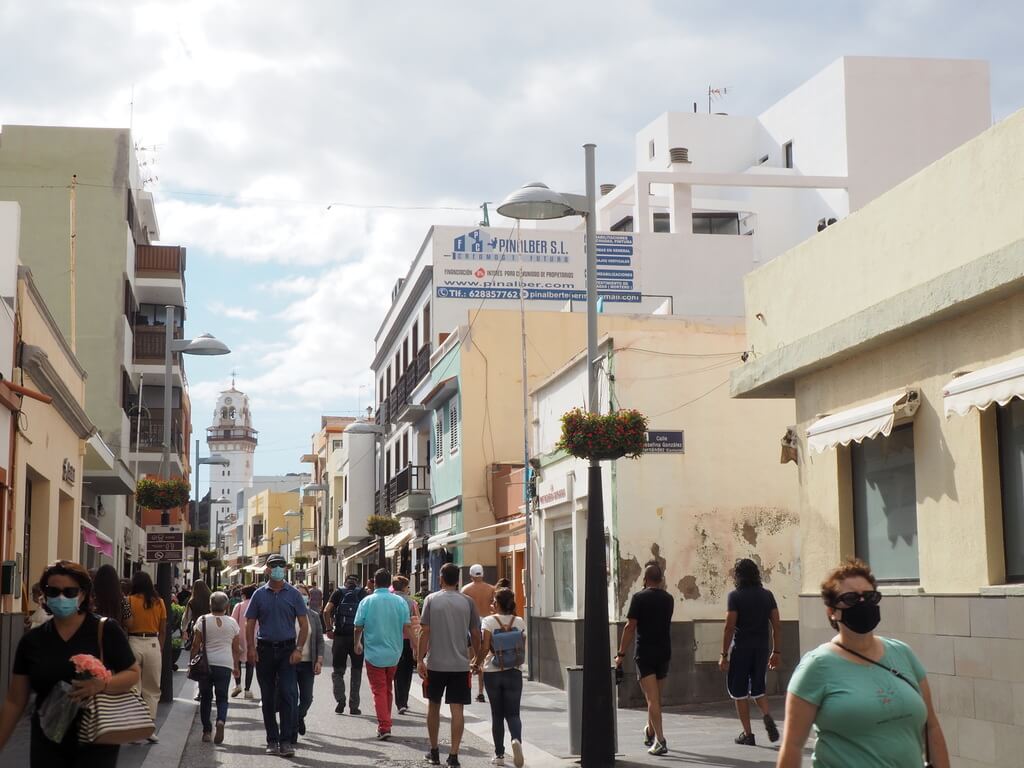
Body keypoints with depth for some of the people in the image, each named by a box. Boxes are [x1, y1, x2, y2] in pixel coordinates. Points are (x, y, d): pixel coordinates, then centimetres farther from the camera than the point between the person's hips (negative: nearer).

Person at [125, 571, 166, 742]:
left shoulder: (130, 600, -3)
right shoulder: (159, 602, 3)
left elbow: (126, 626, -8)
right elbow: (163, 631, 5)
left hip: (134, 643, -1)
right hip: (153, 644, 1)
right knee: (152, 690, 12)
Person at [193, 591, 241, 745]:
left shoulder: (203, 620, -1)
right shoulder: (232, 623, 3)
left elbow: (196, 645, -1)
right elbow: (236, 648, 10)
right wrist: (236, 666, 21)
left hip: (206, 663, 0)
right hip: (225, 664, 0)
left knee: (206, 697, 11)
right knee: (222, 697, 6)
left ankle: (206, 731, 11)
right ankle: (221, 720, -21)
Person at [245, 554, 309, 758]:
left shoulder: (293, 594, 3)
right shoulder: (259, 594, 6)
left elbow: (304, 624, 2)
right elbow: (250, 623, 7)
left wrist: (299, 649, -8)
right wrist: (251, 648, -6)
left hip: (287, 650, -2)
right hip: (265, 650, 2)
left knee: (289, 695, -10)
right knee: (268, 697, 8)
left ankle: (287, 741, -7)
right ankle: (272, 740, 17)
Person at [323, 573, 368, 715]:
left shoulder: (338, 593, 7)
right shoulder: (363, 593, 8)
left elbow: (327, 611, -5)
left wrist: (329, 629, 1)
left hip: (340, 635, 0)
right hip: (358, 636, 0)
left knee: (338, 670, 11)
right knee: (356, 671, 11)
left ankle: (340, 699, -8)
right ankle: (354, 705, 10)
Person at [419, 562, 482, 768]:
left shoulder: (431, 600, -2)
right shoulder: (467, 602, 0)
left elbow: (425, 632, -6)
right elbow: (475, 634, 3)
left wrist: (420, 659, -2)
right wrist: (477, 658, 15)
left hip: (435, 664, 0)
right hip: (460, 664, 0)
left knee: (433, 706, 16)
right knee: (457, 709, 1)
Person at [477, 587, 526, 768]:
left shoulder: (489, 621, -8)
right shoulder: (520, 622, 0)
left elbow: (484, 648, -13)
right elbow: (523, 649, 3)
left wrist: (477, 663, 2)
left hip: (492, 673, -1)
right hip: (514, 672, 1)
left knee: (497, 714, 11)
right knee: (513, 712, 5)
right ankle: (516, 739, -25)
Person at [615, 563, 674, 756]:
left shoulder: (639, 598, -9)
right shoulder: (668, 599, 7)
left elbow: (630, 627, -12)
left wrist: (621, 653, -7)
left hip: (645, 653, -5)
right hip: (664, 653, 5)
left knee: (652, 699, -8)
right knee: (656, 698, 19)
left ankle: (660, 740, -16)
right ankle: (650, 733, 34)